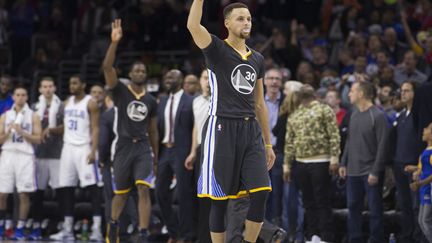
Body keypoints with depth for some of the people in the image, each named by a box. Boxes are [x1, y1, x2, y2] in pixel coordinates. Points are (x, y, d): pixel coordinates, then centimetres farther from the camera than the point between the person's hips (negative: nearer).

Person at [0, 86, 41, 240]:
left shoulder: (33, 116, 6)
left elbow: (37, 139, 0)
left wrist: (22, 132, -12)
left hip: (25, 156, -2)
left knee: (24, 194, -5)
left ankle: (20, 229, 1)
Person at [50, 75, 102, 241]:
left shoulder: (90, 103, -5)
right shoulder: (67, 102, 15)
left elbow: (95, 129, -10)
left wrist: (93, 151, -20)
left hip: (84, 148, -7)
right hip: (68, 147, 7)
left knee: (92, 187, -10)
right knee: (66, 188, 4)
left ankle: (97, 229, -13)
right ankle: (67, 230, 8)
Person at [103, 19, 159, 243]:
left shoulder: (151, 101, 11)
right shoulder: (120, 91, 1)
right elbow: (107, 67, -15)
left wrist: (156, 156, 16)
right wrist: (114, 42, -26)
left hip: (143, 148, 1)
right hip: (124, 146, -1)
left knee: (143, 190, -14)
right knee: (121, 193, 10)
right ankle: (113, 224, 36)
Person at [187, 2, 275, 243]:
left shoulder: (257, 59, 15)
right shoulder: (218, 50, -2)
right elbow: (193, 26, -23)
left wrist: (268, 143, 18)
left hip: (251, 130, 5)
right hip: (223, 129, -5)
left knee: (261, 193, -5)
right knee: (220, 197, -1)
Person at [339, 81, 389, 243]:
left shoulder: (377, 116, -10)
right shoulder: (354, 115, 12)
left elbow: (383, 146, -13)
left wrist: (375, 172, -15)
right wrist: (344, 163, 10)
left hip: (370, 173, -7)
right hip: (353, 172, 7)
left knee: (374, 210, -2)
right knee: (353, 207, 9)